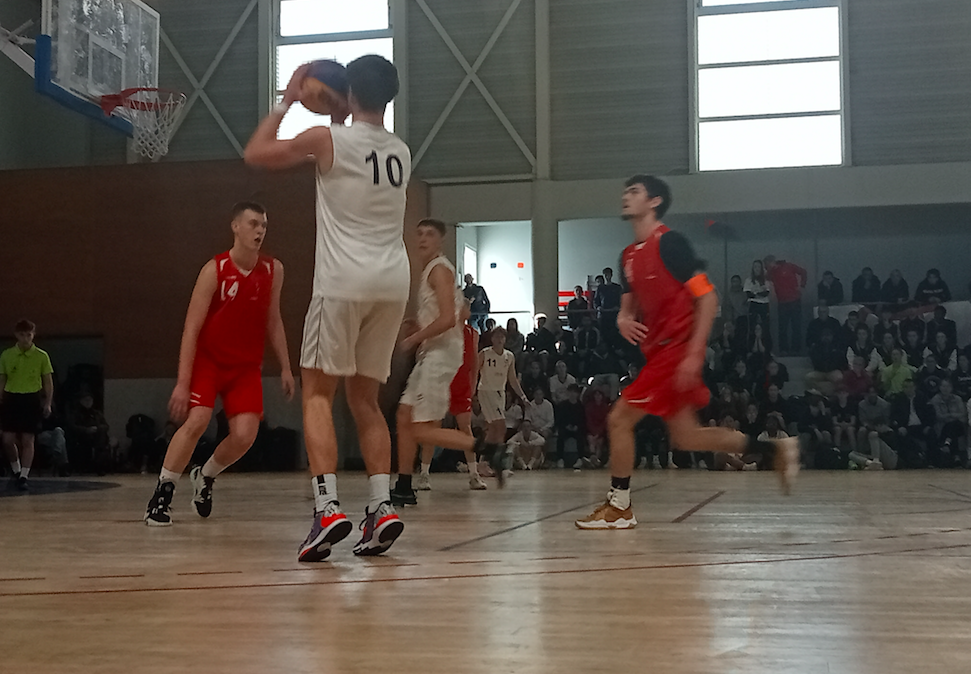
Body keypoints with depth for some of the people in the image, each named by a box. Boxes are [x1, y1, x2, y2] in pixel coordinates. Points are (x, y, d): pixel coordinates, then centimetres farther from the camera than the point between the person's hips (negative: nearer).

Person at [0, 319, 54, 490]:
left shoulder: (41, 356, -2)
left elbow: (48, 382, 3)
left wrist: (48, 403, -5)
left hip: (32, 399, -2)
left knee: (27, 440, -3)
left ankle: (24, 476, 4)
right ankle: (16, 469, 23)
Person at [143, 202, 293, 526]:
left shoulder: (273, 270, -3)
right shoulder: (214, 270, -16)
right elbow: (191, 329, -17)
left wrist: (285, 367, 4)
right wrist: (182, 382, -22)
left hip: (246, 365, 4)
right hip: (207, 358, -4)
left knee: (244, 435, -9)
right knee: (196, 421, -22)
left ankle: (205, 477, 20)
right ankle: (162, 494, -6)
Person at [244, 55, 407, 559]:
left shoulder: (327, 139, -3)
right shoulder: (401, 152, 13)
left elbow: (255, 153, 10)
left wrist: (286, 103, 18)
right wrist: (340, 117, 31)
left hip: (344, 280, -5)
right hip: (393, 281, 5)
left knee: (317, 392, 3)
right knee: (365, 399, 14)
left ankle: (328, 508, -12)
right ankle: (382, 508, 4)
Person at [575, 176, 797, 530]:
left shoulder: (669, 242, -12)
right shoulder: (629, 255, 13)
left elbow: (708, 297, -15)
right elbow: (629, 303, 22)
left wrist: (693, 353, -21)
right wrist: (623, 319, -4)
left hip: (677, 351, -9)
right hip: (658, 351, 9)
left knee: (619, 419, -8)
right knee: (686, 437, 13)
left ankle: (619, 507, 5)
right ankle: (777, 448, 23)